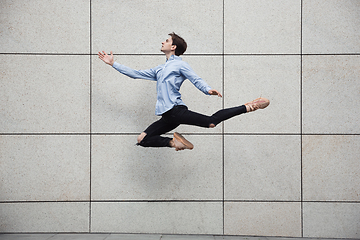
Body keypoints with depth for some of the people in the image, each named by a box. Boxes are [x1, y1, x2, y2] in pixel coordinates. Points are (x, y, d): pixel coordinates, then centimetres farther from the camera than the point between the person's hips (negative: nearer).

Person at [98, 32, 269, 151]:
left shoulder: (180, 64, 6)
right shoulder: (159, 70, 26)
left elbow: (196, 79, -6)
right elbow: (135, 74, 30)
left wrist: (208, 90, -27)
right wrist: (113, 64, 29)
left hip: (176, 110, -7)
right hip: (167, 117, 7)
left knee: (211, 121, -23)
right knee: (143, 139, -4)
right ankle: (174, 142, 2)